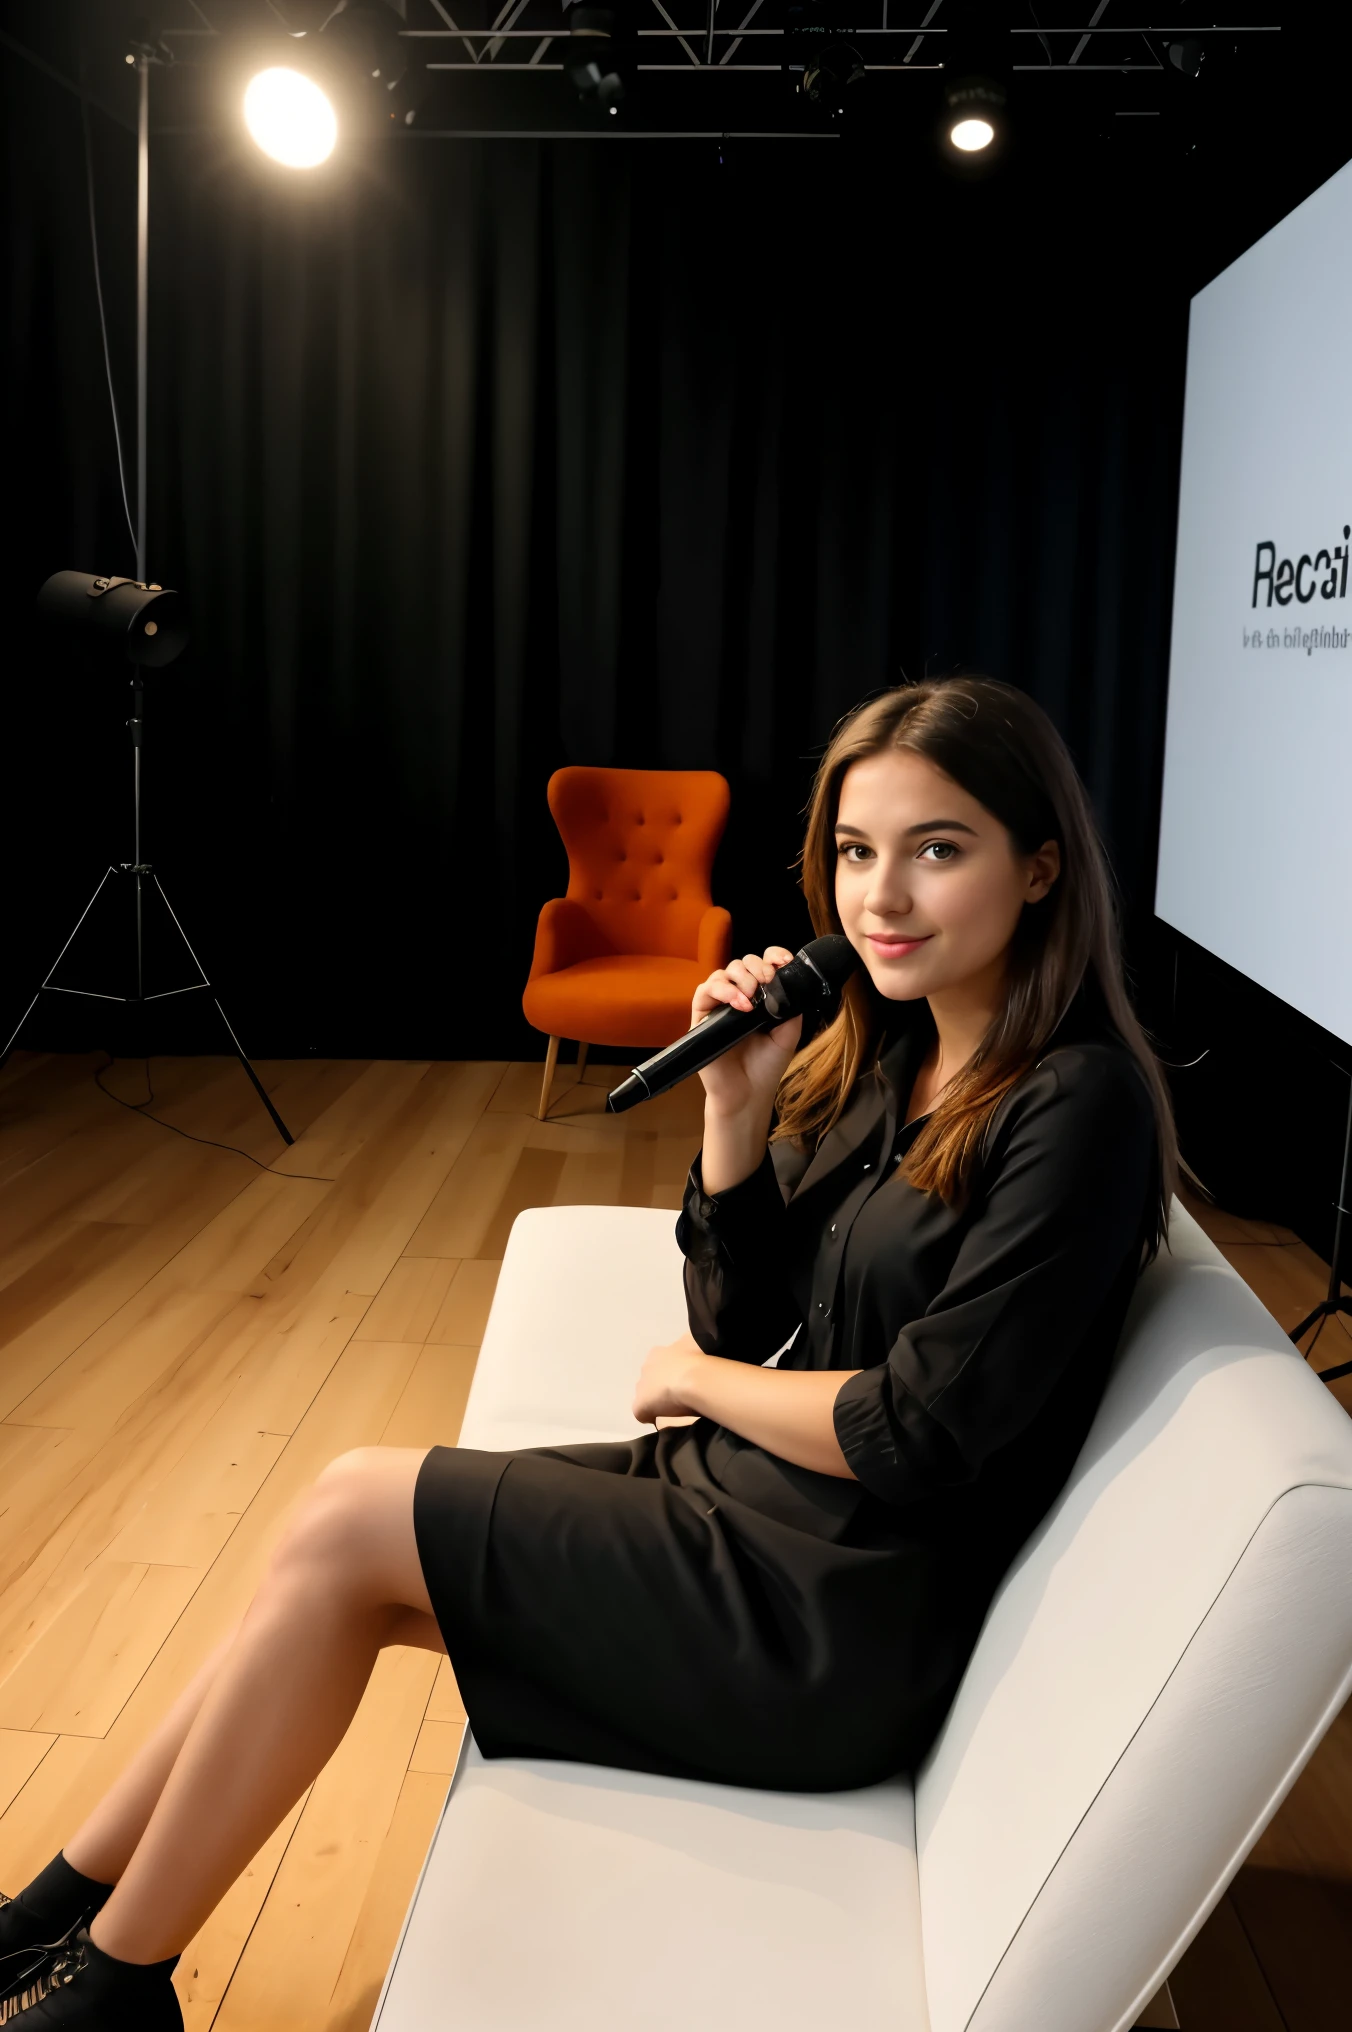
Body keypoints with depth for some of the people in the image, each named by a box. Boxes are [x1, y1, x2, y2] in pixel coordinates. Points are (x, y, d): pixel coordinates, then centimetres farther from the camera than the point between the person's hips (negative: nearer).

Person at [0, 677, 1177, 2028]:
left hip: (841, 1618, -8)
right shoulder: (886, 1054, 6)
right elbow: (741, 1321, 5)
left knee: (352, 1521, -8)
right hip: (743, 1494, 8)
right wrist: (736, 1102, -9)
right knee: (343, 1540, -1)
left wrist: (694, 1379, -5)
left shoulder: (1079, 1104, -20)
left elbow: (918, 1434, -21)